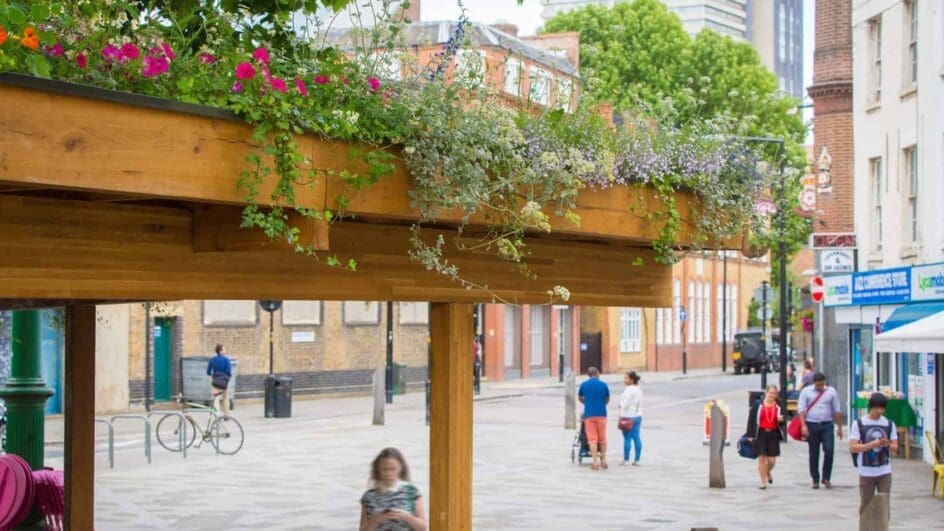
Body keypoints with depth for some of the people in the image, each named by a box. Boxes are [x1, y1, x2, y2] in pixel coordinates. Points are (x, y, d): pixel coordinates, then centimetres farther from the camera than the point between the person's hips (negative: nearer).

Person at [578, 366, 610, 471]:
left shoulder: (583, 385, 3)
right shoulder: (604, 385, 2)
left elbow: (580, 398, 18)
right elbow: (607, 400, 14)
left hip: (589, 414, 0)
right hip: (601, 414, 0)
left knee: (592, 439, 0)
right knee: (602, 439, 12)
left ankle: (595, 463, -5)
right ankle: (603, 461, 15)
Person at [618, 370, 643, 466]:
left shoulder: (629, 390, -16)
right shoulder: (639, 389, 12)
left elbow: (625, 404, -17)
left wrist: (620, 405, 1)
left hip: (628, 416, -9)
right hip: (638, 416, 9)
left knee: (627, 438, -2)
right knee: (636, 437, 7)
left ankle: (626, 459, 2)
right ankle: (637, 459, 8)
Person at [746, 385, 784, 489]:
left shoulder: (779, 407, 5)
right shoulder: (758, 405, 0)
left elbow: (782, 422, 11)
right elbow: (751, 420, 1)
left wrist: (781, 420, -14)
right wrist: (750, 435, -4)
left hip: (773, 434, 2)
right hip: (760, 434, -2)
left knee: (772, 460, 1)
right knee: (762, 458, -1)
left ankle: (768, 472, 36)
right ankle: (763, 481, 11)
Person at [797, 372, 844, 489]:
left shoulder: (831, 392, 4)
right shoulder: (806, 391, 1)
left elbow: (837, 410, 8)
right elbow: (801, 409, -3)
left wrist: (839, 427, 7)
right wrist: (803, 426, -13)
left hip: (827, 425, 0)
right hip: (811, 425, 0)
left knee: (829, 451, -11)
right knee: (813, 454, 5)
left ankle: (826, 478, 2)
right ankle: (815, 480, 14)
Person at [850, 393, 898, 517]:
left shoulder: (889, 424, 6)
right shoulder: (859, 424, -3)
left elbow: (895, 447, 8)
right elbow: (852, 448, -9)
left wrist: (888, 444, -15)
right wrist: (872, 444, -21)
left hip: (885, 472, 2)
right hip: (866, 472, -2)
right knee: (866, 505, 6)